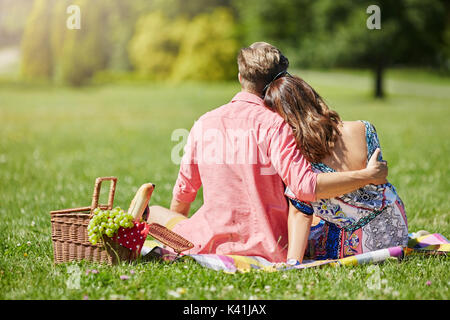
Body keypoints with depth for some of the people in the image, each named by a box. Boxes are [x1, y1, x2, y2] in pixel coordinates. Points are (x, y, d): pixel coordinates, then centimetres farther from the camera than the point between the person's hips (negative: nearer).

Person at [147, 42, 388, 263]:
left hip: (212, 243, 4)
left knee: (155, 211, 28)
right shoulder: (273, 124, -13)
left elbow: (184, 191, 11)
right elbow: (305, 186, -23)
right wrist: (367, 176, -16)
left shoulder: (203, 123, 1)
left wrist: (177, 221, 30)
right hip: (268, 249, -3)